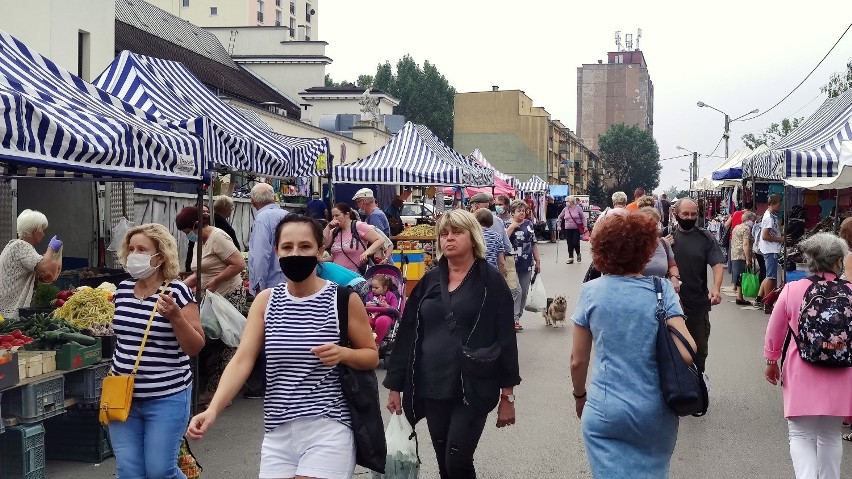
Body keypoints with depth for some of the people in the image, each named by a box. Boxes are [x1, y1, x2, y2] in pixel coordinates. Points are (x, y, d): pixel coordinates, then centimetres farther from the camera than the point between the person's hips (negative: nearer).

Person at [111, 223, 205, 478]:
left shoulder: (177, 291, -10)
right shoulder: (123, 289, 7)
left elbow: (196, 347, -12)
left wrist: (175, 316, -25)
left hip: (167, 398, -5)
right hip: (123, 395, 5)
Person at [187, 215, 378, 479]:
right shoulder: (265, 301, 5)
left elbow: (372, 356, 6)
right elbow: (242, 360, -3)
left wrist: (344, 353, -16)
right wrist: (213, 409, -17)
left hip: (328, 429, -3)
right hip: (278, 430, 4)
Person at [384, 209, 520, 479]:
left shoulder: (490, 281, -3)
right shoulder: (429, 281, 8)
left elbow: (505, 339, -4)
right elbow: (407, 334, 9)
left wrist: (507, 396, -6)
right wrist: (395, 385, 7)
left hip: (473, 389, -4)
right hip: (431, 388, 4)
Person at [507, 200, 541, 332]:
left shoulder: (529, 224, 9)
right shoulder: (507, 225, -3)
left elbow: (534, 244, 14)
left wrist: (537, 261, 12)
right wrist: (512, 226, -18)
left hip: (527, 264, 5)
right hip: (513, 264, -5)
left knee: (524, 293, 9)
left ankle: (517, 317, 20)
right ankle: (514, 318, -5)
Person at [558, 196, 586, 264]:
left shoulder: (578, 208, -4)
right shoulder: (565, 209, 5)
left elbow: (583, 217, 0)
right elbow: (560, 217, 17)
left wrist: (585, 226, -5)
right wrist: (559, 225, 10)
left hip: (577, 229, -3)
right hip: (568, 229, 4)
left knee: (575, 243, -8)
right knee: (570, 243, 3)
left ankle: (578, 254, 19)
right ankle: (571, 258, 11)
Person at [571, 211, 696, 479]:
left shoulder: (591, 292, -5)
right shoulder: (662, 290, -7)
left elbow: (578, 360, 0)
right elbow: (686, 353, -15)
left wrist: (579, 395, 18)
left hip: (606, 412, -1)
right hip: (656, 413, 1)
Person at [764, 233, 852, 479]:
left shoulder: (792, 290, -9)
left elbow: (775, 332, 1)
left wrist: (771, 361, 16)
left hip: (802, 375, -1)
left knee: (801, 435, 8)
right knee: (831, 436, 18)